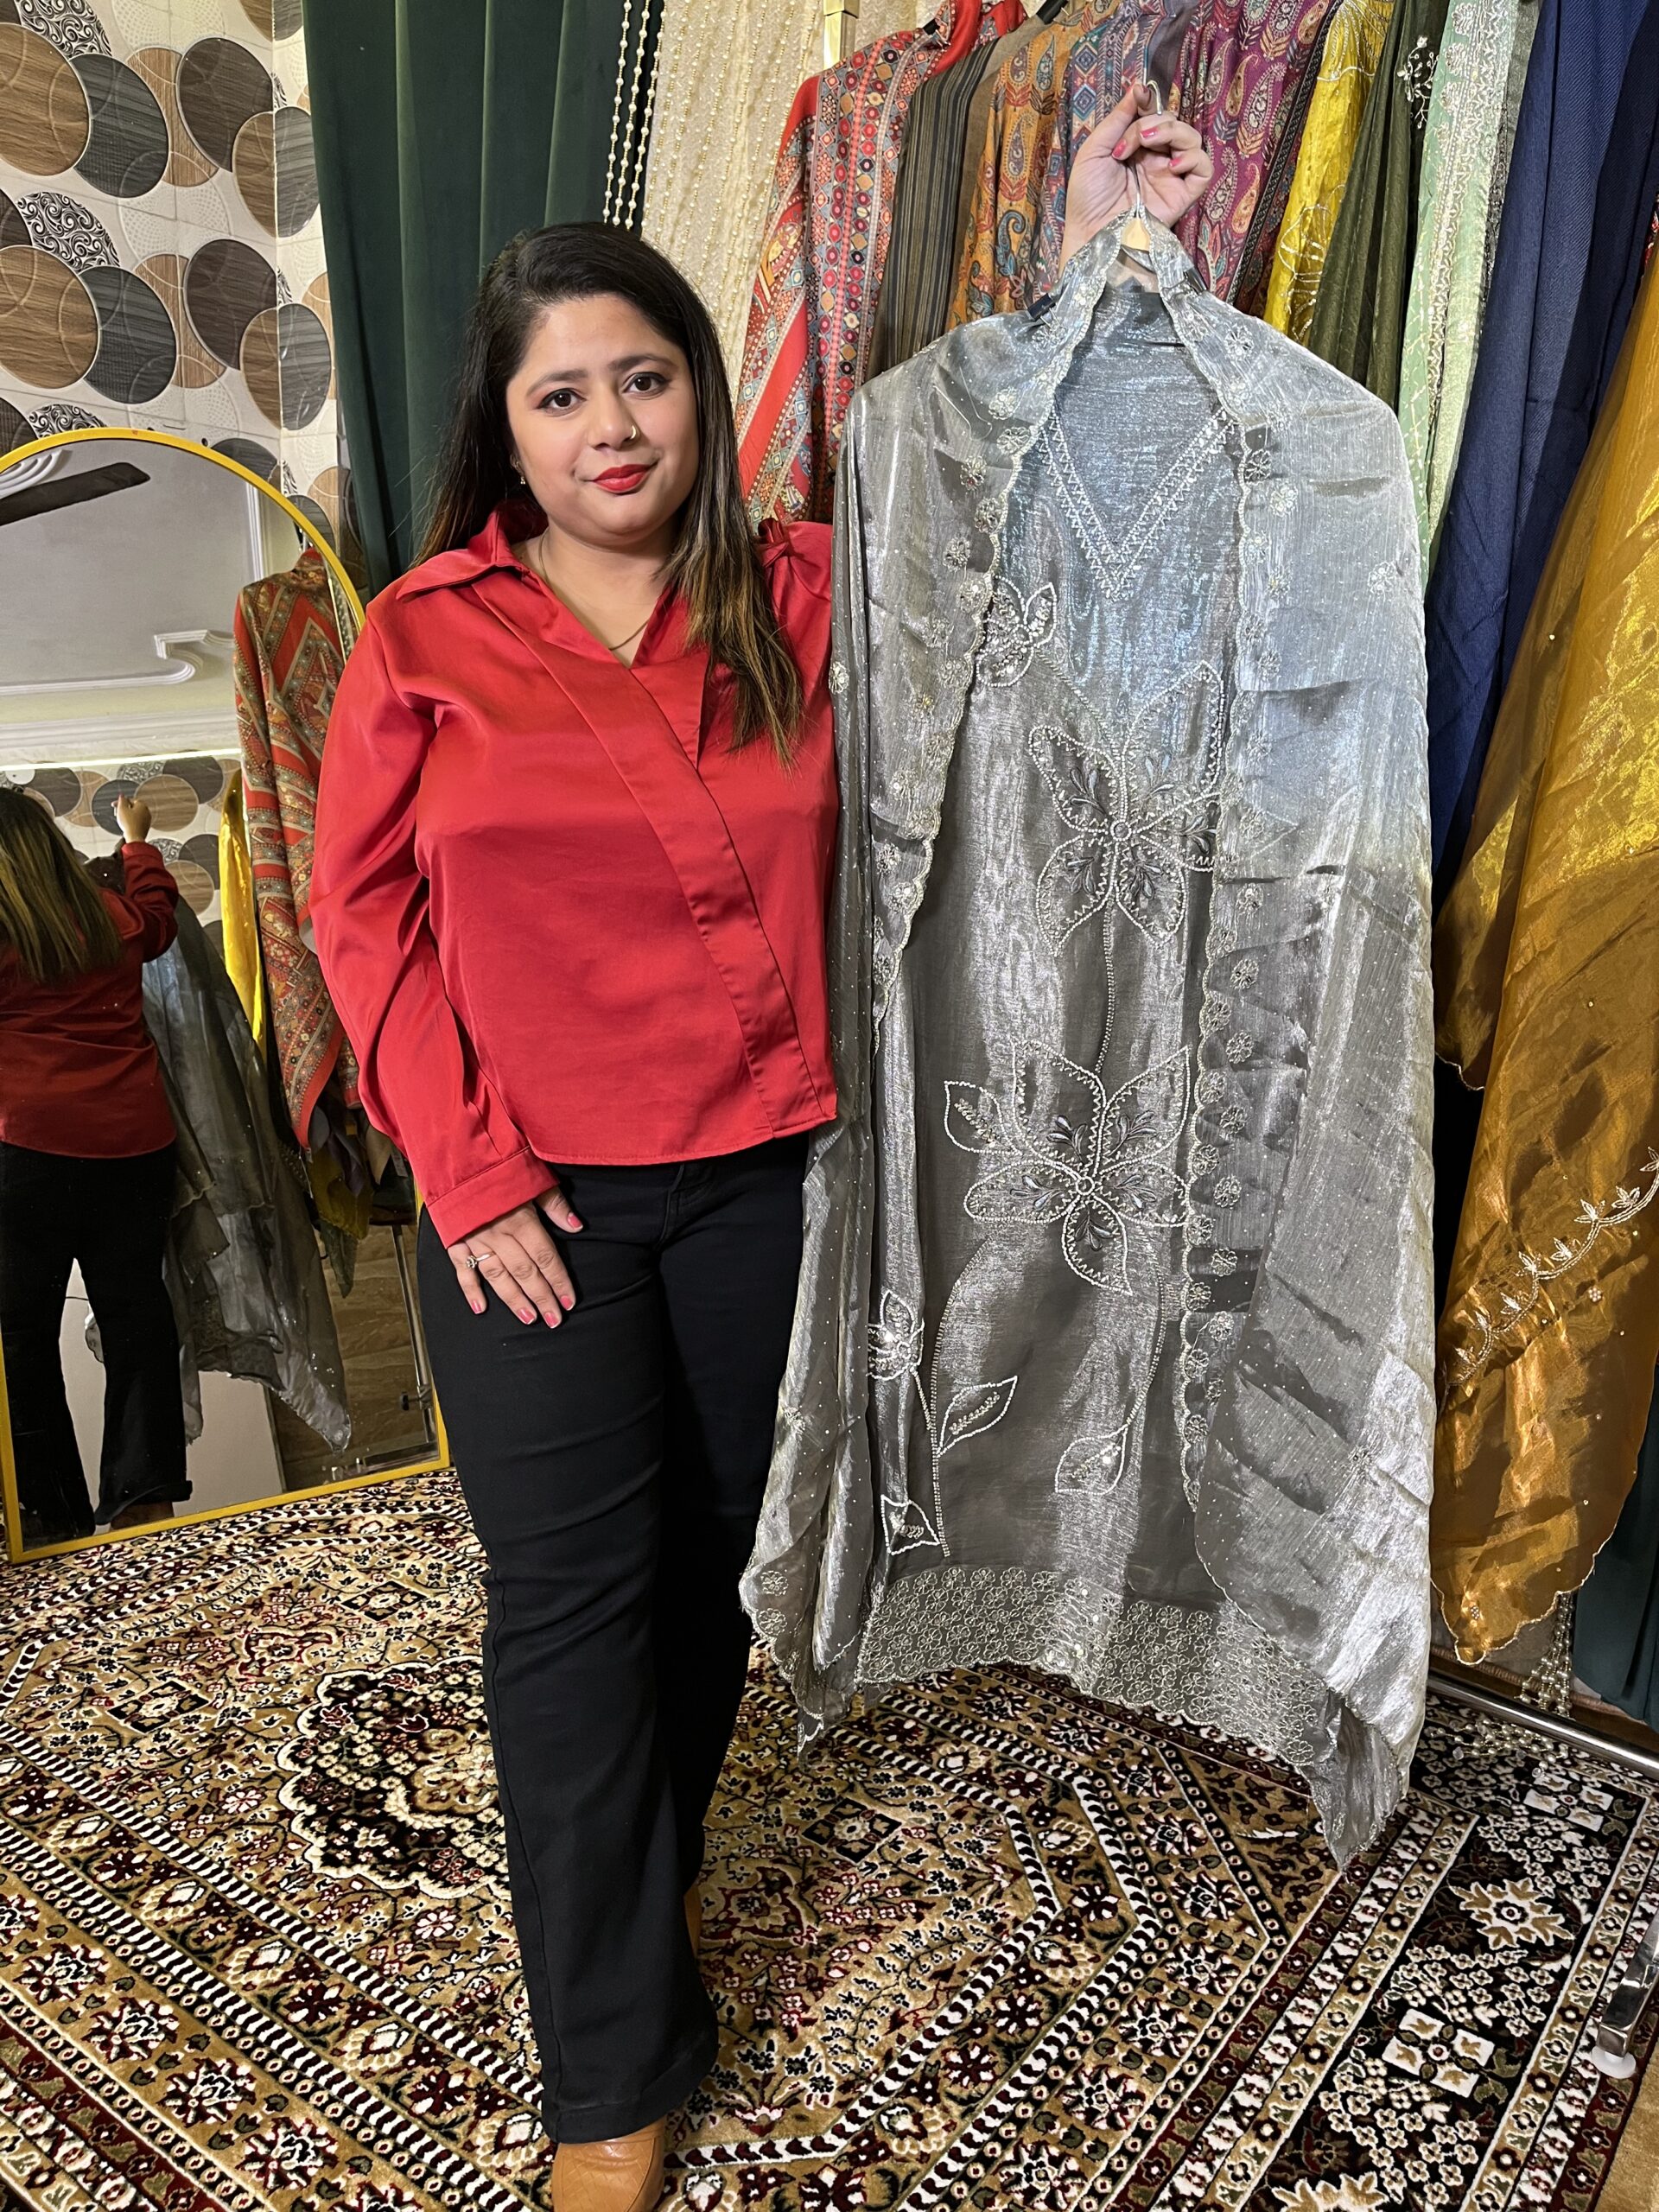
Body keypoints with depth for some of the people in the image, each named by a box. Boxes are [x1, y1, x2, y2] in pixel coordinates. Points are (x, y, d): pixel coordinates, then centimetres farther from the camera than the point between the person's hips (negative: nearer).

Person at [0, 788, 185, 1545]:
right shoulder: (112, 917, 9)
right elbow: (158, 915, 31)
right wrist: (139, 840, 48)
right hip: (134, 1138, 5)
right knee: (135, 1310, 9)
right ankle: (144, 1494, 10)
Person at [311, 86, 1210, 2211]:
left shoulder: (803, 591, 2)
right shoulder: (425, 636, -2)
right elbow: (363, 914, -1)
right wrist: (468, 1173, -8)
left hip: (764, 1178, 2)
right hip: (534, 1202, -1)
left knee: (713, 1557, 16)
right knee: (574, 1594, 3)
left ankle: (644, 1859, 45)